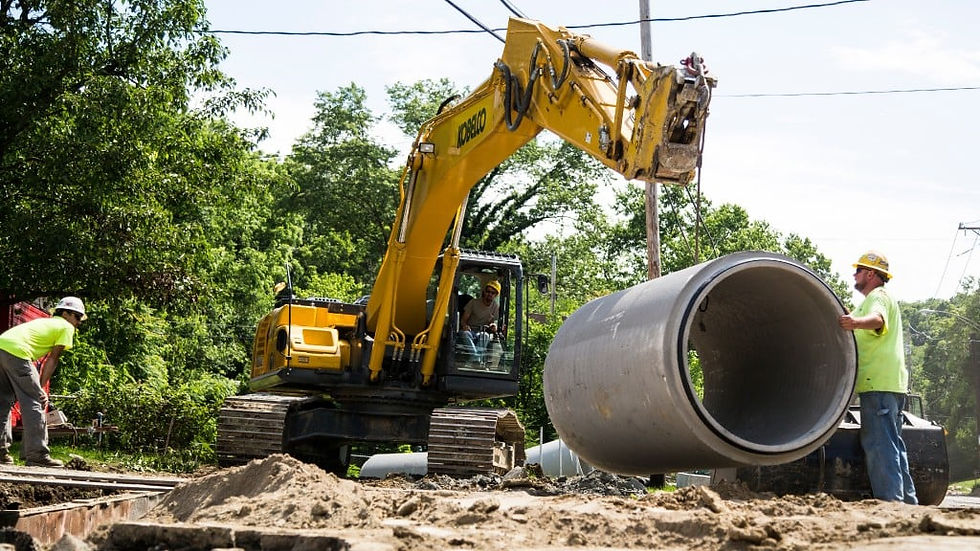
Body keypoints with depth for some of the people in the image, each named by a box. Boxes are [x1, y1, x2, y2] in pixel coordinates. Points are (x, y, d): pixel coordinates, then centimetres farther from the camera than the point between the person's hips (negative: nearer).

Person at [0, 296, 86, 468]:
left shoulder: (45, 322, 33)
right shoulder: (66, 327, 11)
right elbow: (52, 359, 5)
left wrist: (36, 388, 20)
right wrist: (41, 388, 5)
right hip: (17, 352, -8)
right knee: (34, 403, -3)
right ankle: (37, 454, -4)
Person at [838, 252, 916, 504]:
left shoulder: (877, 297, -7)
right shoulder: (879, 298, 27)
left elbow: (877, 318, -31)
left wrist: (857, 322, -52)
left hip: (878, 383, -11)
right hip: (890, 383, 11)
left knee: (878, 443, -15)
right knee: (892, 443, 14)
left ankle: (889, 499, -19)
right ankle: (906, 500, 18)